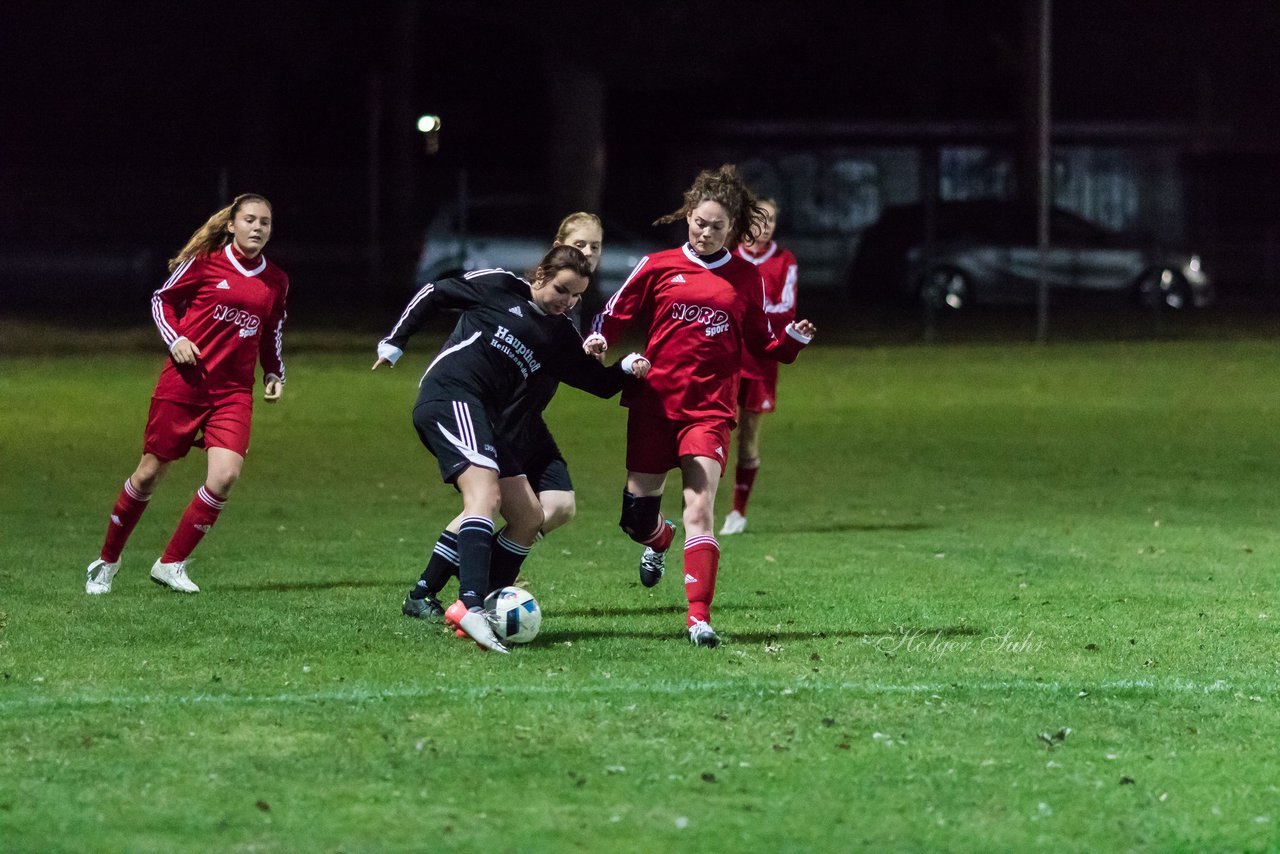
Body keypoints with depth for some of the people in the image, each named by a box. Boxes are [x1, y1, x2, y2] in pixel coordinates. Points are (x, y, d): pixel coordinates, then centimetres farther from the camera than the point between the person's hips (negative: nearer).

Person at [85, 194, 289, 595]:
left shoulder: (277, 282, 9)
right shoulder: (205, 261, -3)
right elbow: (162, 299, 7)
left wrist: (275, 375, 8)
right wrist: (175, 339, -9)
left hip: (233, 392, 3)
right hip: (185, 380, -3)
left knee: (225, 475, -17)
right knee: (150, 473, 3)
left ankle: (170, 563, -2)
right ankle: (107, 561, 23)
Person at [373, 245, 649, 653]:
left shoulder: (562, 335, 19)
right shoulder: (499, 287, 3)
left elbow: (600, 382, 17)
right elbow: (434, 293, 9)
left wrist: (628, 369, -3)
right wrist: (395, 342, 8)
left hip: (483, 420, 9)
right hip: (449, 394, -9)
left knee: (529, 518, 3)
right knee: (485, 492, -29)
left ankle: (471, 611, -1)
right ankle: (472, 605, -45)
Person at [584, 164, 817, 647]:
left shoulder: (746, 278, 8)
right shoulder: (659, 267, 4)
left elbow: (760, 343, 15)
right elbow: (615, 313, 10)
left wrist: (793, 340, -4)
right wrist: (598, 340, -10)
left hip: (710, 410, -1)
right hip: (654, 403, 1)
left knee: (700, 505, -17)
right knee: (636, 515, 6)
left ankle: (699, 617, -19)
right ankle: (660, 540, 45)